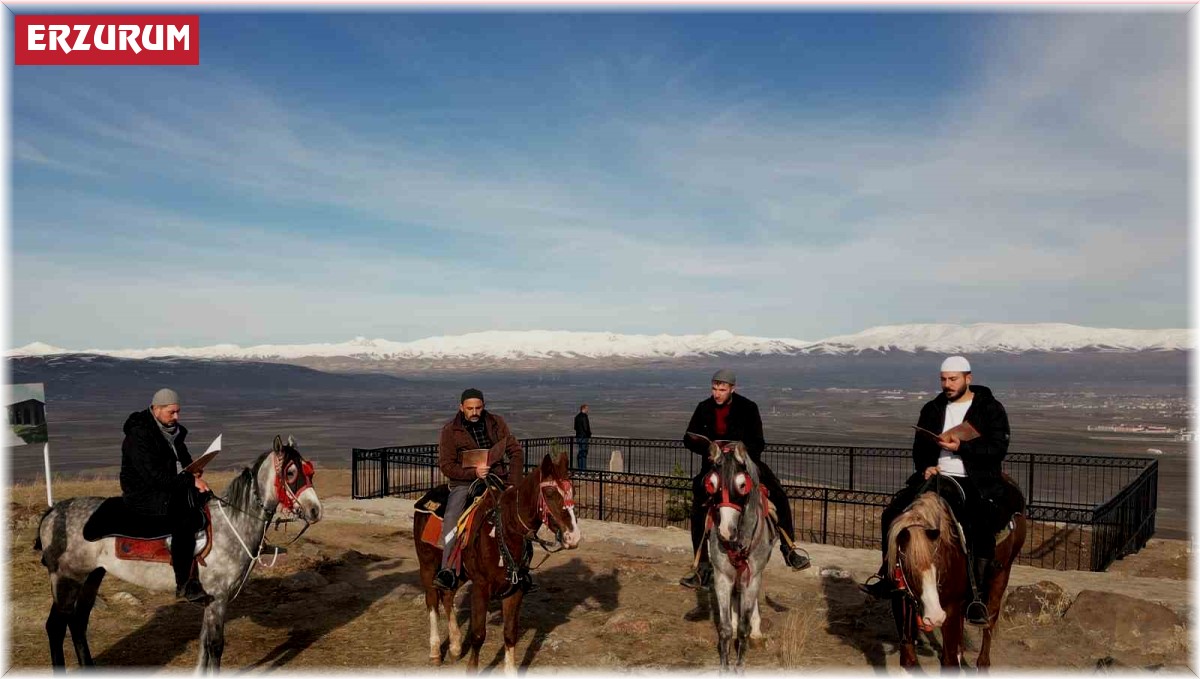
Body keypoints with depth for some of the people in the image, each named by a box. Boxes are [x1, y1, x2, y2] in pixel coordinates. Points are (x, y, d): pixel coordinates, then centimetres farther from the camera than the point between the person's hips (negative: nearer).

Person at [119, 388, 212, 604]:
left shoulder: (174, 432, 12)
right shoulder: (139, 436, -16)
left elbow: (184, 461, 23)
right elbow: (154, 475, -23)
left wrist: (193, 472, 0)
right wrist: (190, 481, -23)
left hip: (173, 490, 9)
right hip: (143, 495, -9)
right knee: (184, 518, -31)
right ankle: (185, 584, -27)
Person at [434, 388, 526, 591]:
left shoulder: (496, 423, 4)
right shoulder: (450, 431, -2)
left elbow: (516, 451, 5)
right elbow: (446, 465, -4)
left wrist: (514, 483, -7)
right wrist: (473, 472, -20)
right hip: (464, 482, -2)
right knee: (451, 517, -28)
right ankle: (448, 570, -25)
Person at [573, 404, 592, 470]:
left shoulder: (577, 416, 14)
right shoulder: (584, 416, -14)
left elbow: (575, 427, 19)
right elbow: (585, 427, -18)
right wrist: (589, 433, -4)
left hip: (578, 436, 9)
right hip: (584, 437, -9)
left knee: (580, 453, 14)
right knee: (584, 452, -7)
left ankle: (580, 468, 18)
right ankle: (583, 468, -8)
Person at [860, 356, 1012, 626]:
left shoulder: (991, 409, 1)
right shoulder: (933, 409, 15)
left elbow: (998, 449, -8)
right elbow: (919, 446, 18)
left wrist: (961, 447, -19)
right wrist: (925, 466, -3)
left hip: (976, 482, -4)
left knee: (982, 532, -29)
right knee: (892, 515, -10)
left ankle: (977, 597, -16)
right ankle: (888, 574, 4)